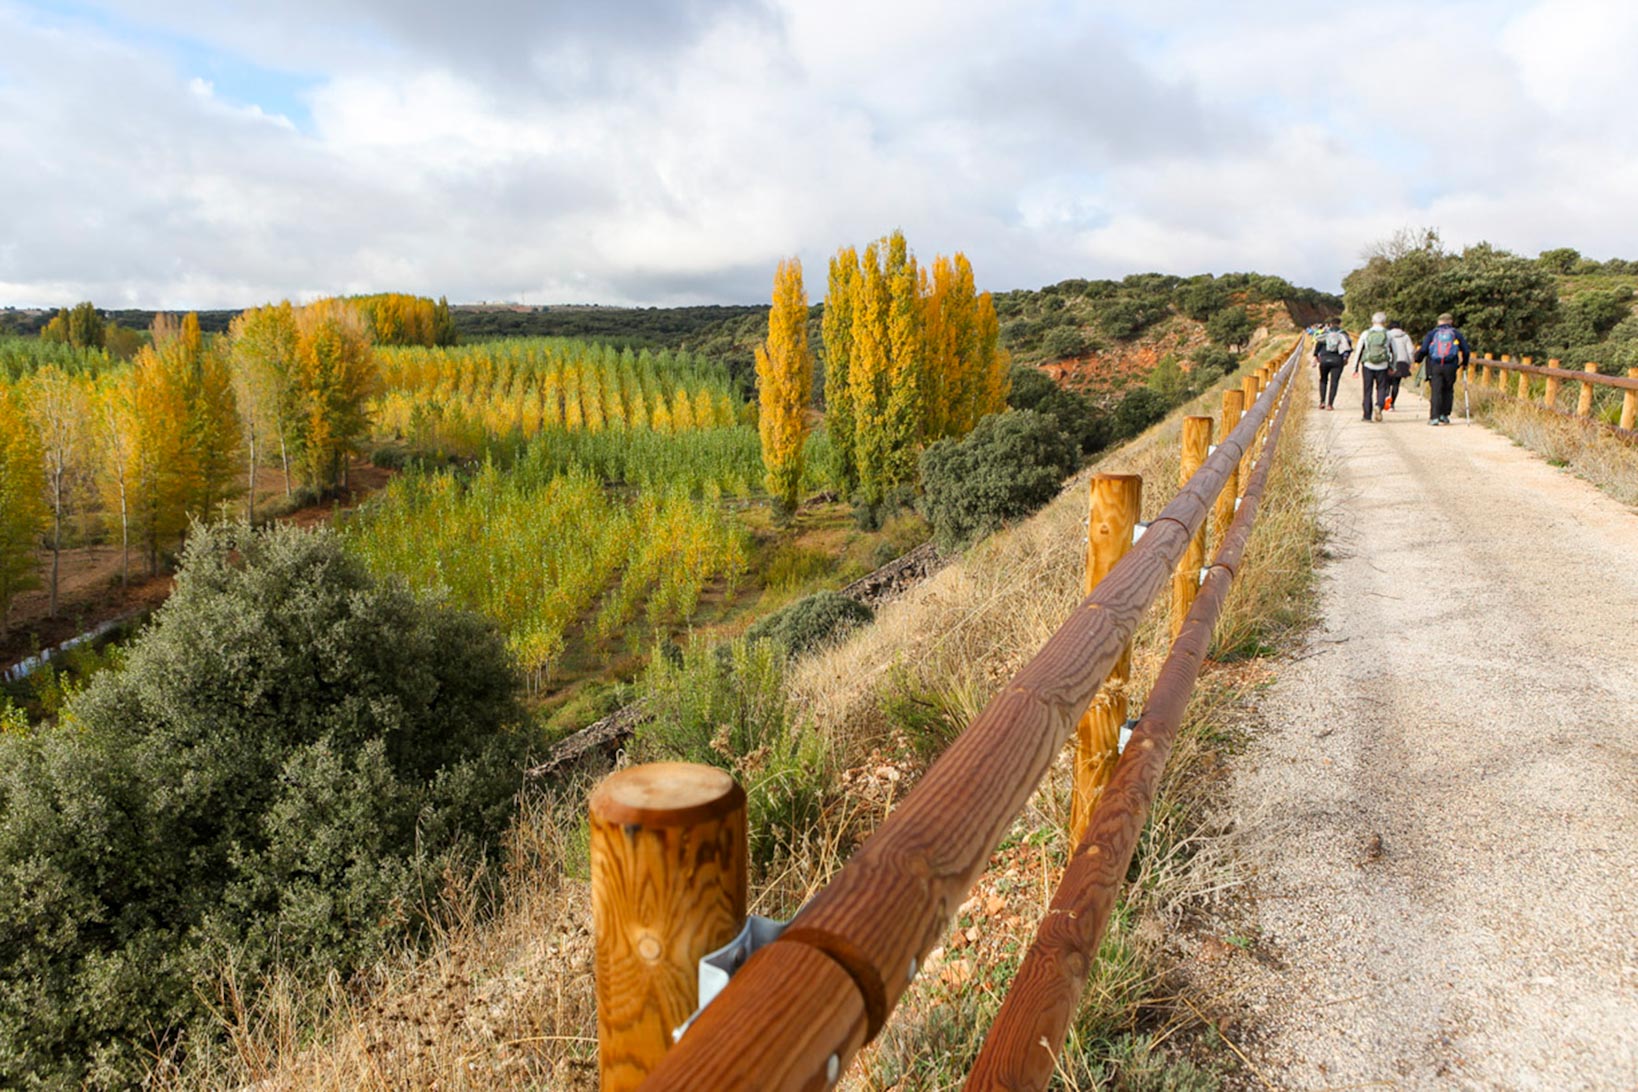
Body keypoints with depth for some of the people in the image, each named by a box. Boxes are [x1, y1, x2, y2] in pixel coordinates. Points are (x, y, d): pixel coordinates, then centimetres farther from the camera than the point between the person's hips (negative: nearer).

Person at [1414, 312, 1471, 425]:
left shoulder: (1432, 333, 9)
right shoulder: (1456, 333, 12)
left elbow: (1423, 349, -1)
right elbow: (1466, 350, 13)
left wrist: (1418, 359, 14)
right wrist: (1464, 363, 27)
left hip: (1434, 366, -1)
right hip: (1450, 366, 1)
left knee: (1435, 391, -3)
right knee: (1448, 391, 14)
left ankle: (1434, 417, -10)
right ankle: (1444, 415, 13)